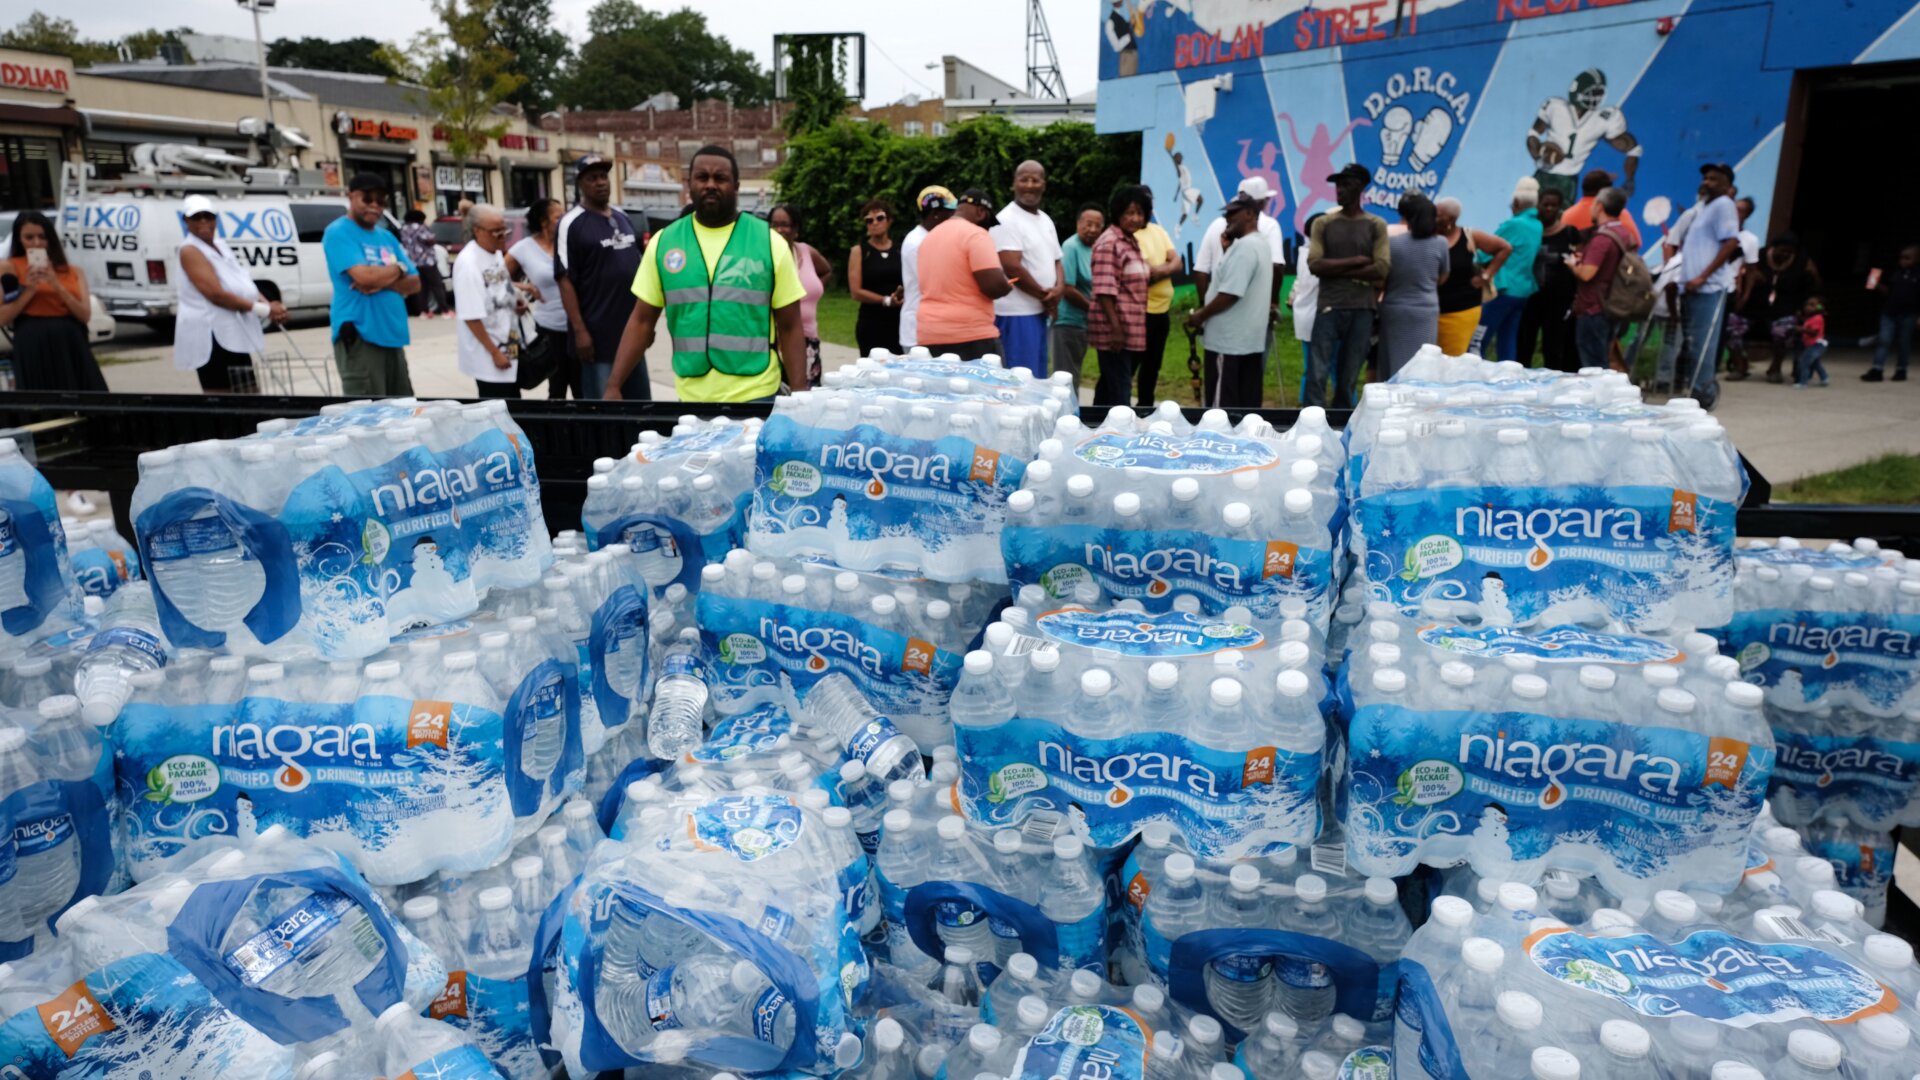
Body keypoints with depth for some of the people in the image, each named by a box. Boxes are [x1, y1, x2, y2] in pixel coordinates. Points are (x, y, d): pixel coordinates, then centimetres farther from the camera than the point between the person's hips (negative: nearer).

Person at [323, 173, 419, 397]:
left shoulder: (387, 237, 17)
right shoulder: (338, 233, -5)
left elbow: (414, 283, 11)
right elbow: (364, 276, -20)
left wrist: (383, 282, -9)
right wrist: (398, 269, -1)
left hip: (393, 335, 8)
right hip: (360, 335, -8)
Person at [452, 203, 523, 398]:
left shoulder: (497, 254, 5)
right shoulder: (467, 263, -20)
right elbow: (471, 316, -22)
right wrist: (494, 352, -20)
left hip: (509, 345, 8)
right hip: (486, 352, -8)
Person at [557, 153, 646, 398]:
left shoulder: (623, 217, 13)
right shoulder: (572, 223, -9)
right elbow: (565, 280, -13)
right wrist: (579, 330, -19)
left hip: (631, 329, 7)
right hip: (598, 333, -7)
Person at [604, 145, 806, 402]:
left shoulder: (769, 242, -1)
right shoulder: (663, 242, 4)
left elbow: (790, 327, 0)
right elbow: (641, 322, 7)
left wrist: (800, 393, -7)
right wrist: (613, 386, 0)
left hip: (756, 395, -2)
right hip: (690, 397, 2)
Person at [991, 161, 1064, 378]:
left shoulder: (1046, 220, 15)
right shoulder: (1007, 219, -12)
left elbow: (1055, 261, 19)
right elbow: (1012, 268, -19)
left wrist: (1058, 289, -3)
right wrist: (1044, 295, -10)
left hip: (1040, 311, 9)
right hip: (1017, 313, -9)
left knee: (1038, 376, 13)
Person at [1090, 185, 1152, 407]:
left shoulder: (1132, 242, 16)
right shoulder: (1109, 243, -12)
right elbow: (1104, 290, -19)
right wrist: (1116, 328, -23)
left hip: (1132, 331, 9)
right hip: (1115, 331, -9)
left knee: (1108, 388, 15)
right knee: (1118, 391, -7)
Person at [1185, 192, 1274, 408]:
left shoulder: (1244, 246, -17)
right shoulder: (1261, 245, 17)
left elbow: (1230, 293, -23)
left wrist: (1201, 315, -11)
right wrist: (1229, 249, 12)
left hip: (1228, 340, -10)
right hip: (1250, 339, 10)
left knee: (1222, 405, -4)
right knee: (1248, 403, 10)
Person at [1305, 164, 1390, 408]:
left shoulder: (1376, 226, 5)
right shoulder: (1323, 224, 6)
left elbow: (1381, 269, -6)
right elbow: (1315, 265, -7)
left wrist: (1337, 269, -7)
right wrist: (1355, 261, -8)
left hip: (1361, 310, 0)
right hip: (1329, 307, 0)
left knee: (1349, 378, 6)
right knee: (1317, 374, -7)